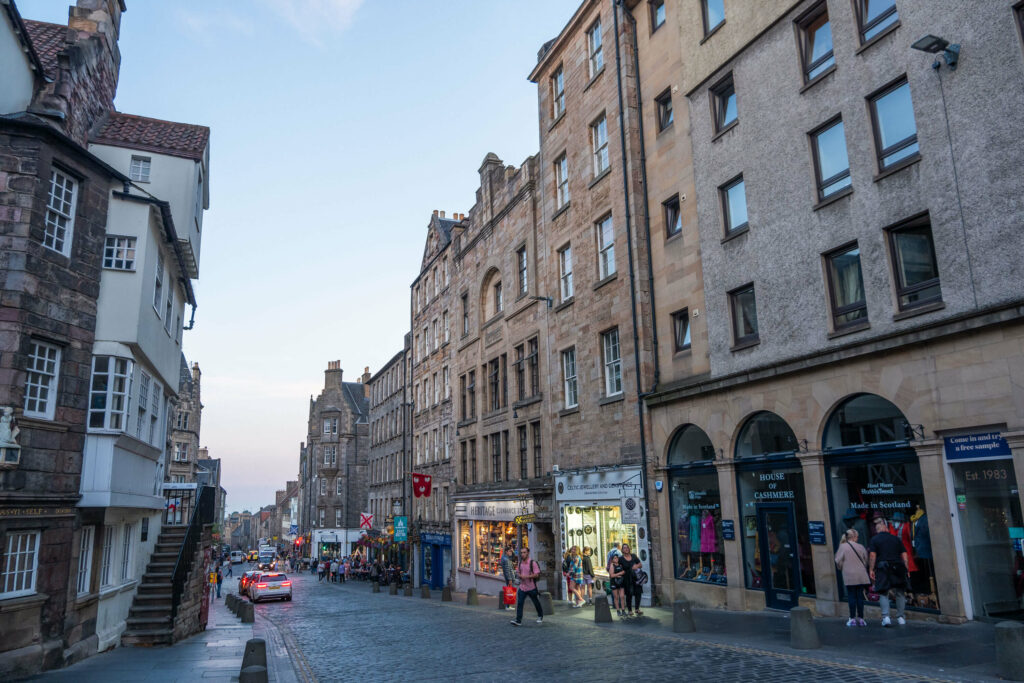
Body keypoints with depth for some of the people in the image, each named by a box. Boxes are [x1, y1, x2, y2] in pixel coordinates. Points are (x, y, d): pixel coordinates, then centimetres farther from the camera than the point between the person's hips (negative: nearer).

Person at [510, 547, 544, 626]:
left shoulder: (533, 563, -12)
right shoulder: (520, 563, 7)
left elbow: (537, 574, -16)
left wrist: (527, 576, -25)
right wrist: (520, 576, -4)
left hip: (531, 588, -4)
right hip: (522, 587, 4)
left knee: (536, 603, 12)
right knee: (519, 603, -7)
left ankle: (540, 616, 34)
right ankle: (518, 620, -8)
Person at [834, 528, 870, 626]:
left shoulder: (843, 547, -5)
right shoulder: (860, 547, 5)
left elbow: (838, 561, -3)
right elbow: (866, 560, 14)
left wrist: (842, 568, 18)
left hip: (849, 576, -3)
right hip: (861, 576, 3)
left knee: (852, 597, 1)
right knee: (860, 596, 8)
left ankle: (852, 618, 1)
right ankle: (860, 618, 10)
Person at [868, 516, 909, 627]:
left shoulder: (874, 540, 1)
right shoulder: (896, 539, 10)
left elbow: (872, 555, -7)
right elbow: (904, 555, 9)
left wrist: (871, 570, -3)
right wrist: (906, 569, 15)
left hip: (882, 569, -2)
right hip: (898, 567, 2)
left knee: (883, 593, 2)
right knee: (900, 593, 13)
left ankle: (885, 617, -9)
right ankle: (901, 617, 14)